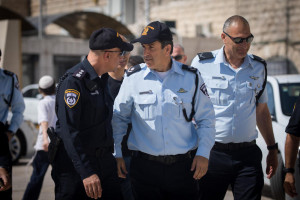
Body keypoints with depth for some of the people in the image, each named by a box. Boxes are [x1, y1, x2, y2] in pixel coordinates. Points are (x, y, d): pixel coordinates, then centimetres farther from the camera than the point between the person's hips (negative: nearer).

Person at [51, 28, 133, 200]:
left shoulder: (103, 79, 11)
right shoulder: (73, 82, -17)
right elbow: (70, 132, -23)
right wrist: (87, 172, -26)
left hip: (105, 160, 8)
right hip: (75, 163, -8)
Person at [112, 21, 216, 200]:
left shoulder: (191, 77, 2)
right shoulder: (133, 78, 2)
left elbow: (206, 119, 8)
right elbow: (119, 117, 11)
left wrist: (203, 153, -1)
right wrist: (116, 153, 6)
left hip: (184, 165, 0)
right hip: (145, 167, 0)